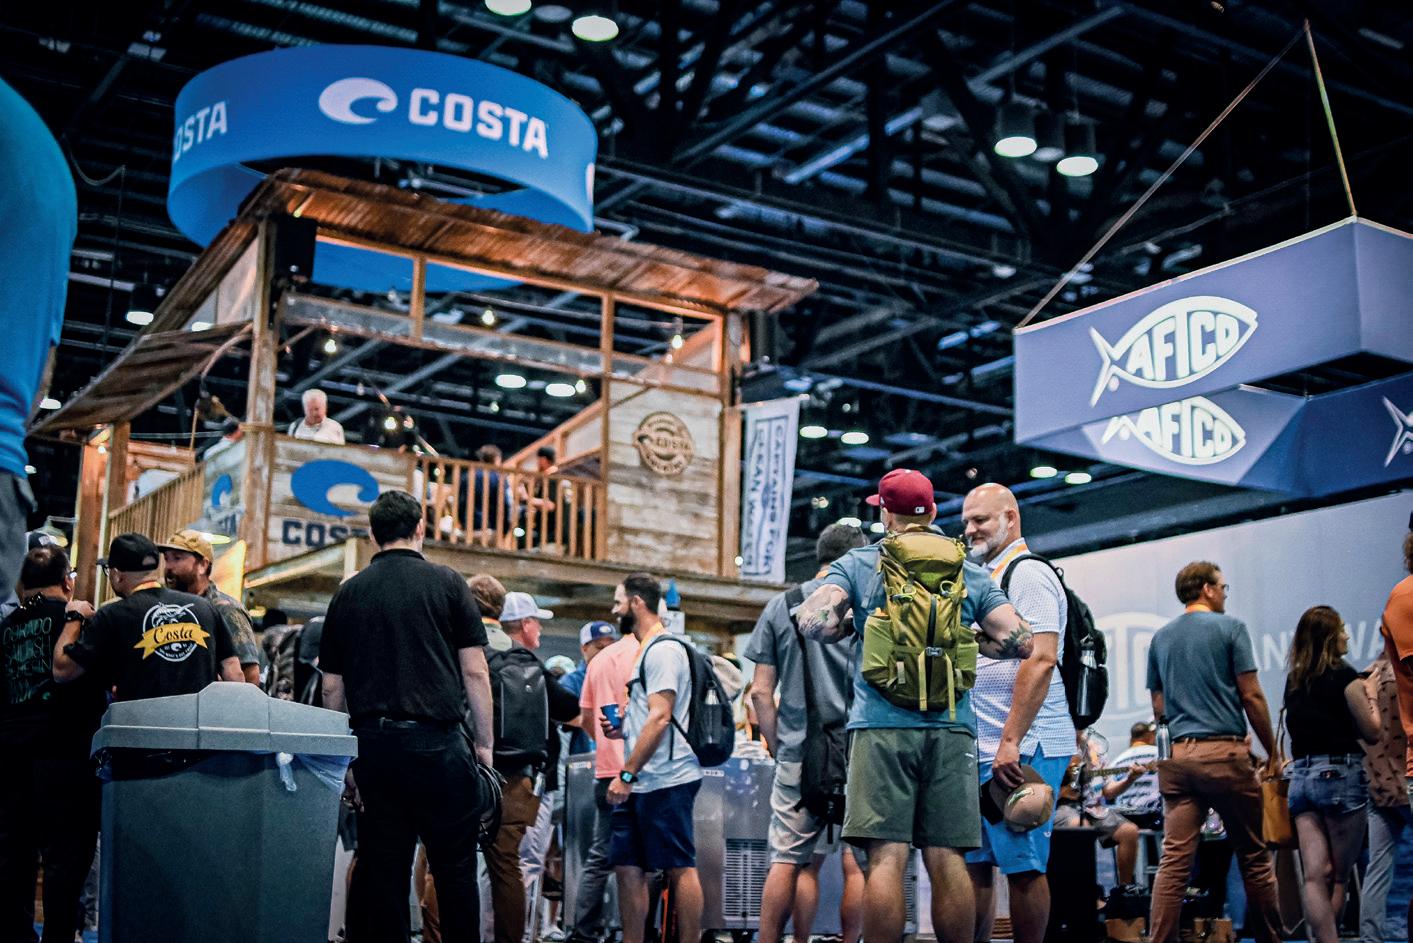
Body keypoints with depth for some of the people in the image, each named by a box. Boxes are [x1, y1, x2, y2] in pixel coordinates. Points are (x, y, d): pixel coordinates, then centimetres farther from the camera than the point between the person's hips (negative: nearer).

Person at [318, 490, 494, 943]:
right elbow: (475, 671, -3)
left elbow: (332, 687, 10)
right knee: (455, 868, 4)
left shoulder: (348, 592, 10)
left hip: (372, 743, 3)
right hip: (437, 741, -3)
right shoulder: (445, 582, 1)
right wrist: (484, 744, 4)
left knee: (380, 869, 7)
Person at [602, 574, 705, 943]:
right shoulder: (647, 651, 20)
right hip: (643, 783, 10)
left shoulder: (663, 650, -11)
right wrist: (622, 729, 11)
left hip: (666, 780, -10)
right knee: (627, 867, 9)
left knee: (680, 868, -6)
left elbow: (660, 718, -19)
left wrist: (626, 774, -19)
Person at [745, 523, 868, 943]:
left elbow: (761, 692, 4)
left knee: (787, 862, 6)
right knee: (856, 863, 4)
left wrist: (777, 747, 13)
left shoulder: (780, 606, 7)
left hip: (796, 754, 2)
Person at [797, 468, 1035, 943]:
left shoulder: (857, 564, 4)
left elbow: (813, 623, -9)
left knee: (886, 858, -3)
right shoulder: (971, 573, 11)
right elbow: (1019, 640, 5)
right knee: (946, 859, 5)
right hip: (951, 728, 2)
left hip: (883, 725, -2)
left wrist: (854, 626, 11)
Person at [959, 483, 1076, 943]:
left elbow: (1039, 660, -18)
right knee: (974, 862, 11)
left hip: (1023, 749, -9)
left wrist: (1010, 742, -23)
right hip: (981, 749, 9)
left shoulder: (1028, 573, -8)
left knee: (1022, 865, -4)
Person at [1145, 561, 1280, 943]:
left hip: (1176, 755, 4)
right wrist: (1273, 752, 3)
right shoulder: (1229, 628, -1)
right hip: (1225, 752, -4)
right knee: (1253, 856, 7)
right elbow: (1252, 697, -4)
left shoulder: (1160, 638, 14)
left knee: (1174, 860, -1)